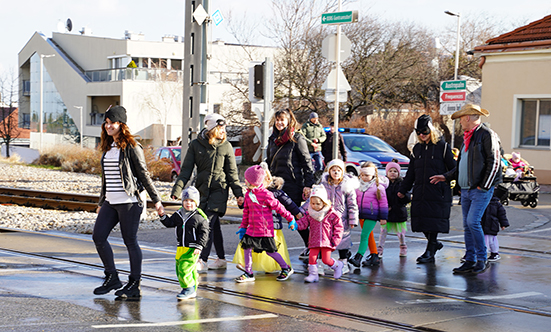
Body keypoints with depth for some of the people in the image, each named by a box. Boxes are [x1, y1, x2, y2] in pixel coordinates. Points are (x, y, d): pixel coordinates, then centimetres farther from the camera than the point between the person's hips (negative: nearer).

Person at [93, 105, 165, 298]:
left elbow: (144, 175, -7)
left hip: (129, 202, -8)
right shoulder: (107, 148, 15)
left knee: (130, 241, -2)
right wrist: (101, 202, 25)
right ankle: (112, 278, 13)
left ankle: (134, 285, 7)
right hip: (111, 202, 8)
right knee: (98, 237, 1)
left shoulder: (131, 147, -7)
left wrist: (156, 200, -7)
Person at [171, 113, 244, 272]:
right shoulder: (196, 145, 3)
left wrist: (238, 193, 0)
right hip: (202, 191, 3)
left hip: (219, 190, -3)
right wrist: (177, 189, -9)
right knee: (214, 225, 10)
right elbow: (186, 169, 2)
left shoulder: (226, 146, 2)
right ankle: (221, 259, 21)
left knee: (207, 223, -12)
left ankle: (202, 260, -12)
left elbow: (232, 173, 5)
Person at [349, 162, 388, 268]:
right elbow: (355, 200, 21)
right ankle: (374, 254, 28)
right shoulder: (358, 186, 10)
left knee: (364, 235, -16)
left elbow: (383, 203, -2)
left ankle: (358, 257, -24)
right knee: (368, 236, 15)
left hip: (372, 215, -6)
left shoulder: (378, 187, -5)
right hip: (361, 215, 6)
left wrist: (383, 217, -4)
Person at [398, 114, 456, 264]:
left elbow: (453, 169, 0)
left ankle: (429, 253, 2)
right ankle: (434, 244, 27)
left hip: (438, 192, -5)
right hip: (420, 193, 5)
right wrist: (403, 190, 19)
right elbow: (410, 173, 20)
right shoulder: (417, 149, 14)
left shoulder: (442, 146, -2)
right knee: (421, 222, 4)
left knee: (433, 222, -5)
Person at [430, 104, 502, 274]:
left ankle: (482, 260, -5)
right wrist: (446, 176, 21)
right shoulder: (467, 137, 20)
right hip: (466, 189, 9)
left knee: (473, 222, -15)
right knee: (467, 225, 7)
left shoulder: (487, 134, -9)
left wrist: (484, 185, -16)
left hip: (481, 190, -9)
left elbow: (494, 162, -13)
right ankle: (470, 261, 13)